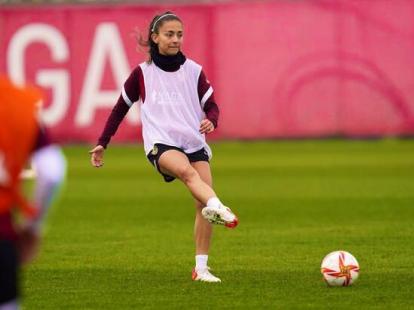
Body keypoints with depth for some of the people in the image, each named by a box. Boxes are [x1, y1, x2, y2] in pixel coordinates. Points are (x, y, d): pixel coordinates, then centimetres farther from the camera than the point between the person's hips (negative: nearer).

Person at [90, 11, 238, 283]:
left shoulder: (194, 71, 10)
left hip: (194, 143, 3)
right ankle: (217, 207, -66)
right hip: (161, 144, -3)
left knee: (203, 200, -13)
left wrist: (211, 121, -15)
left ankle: (201, 268, -5)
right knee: (188, 171, -36)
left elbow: (212, 106, 9)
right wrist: (102, 144, 14)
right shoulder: (142, 73, 7)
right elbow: (120, 109, 16)